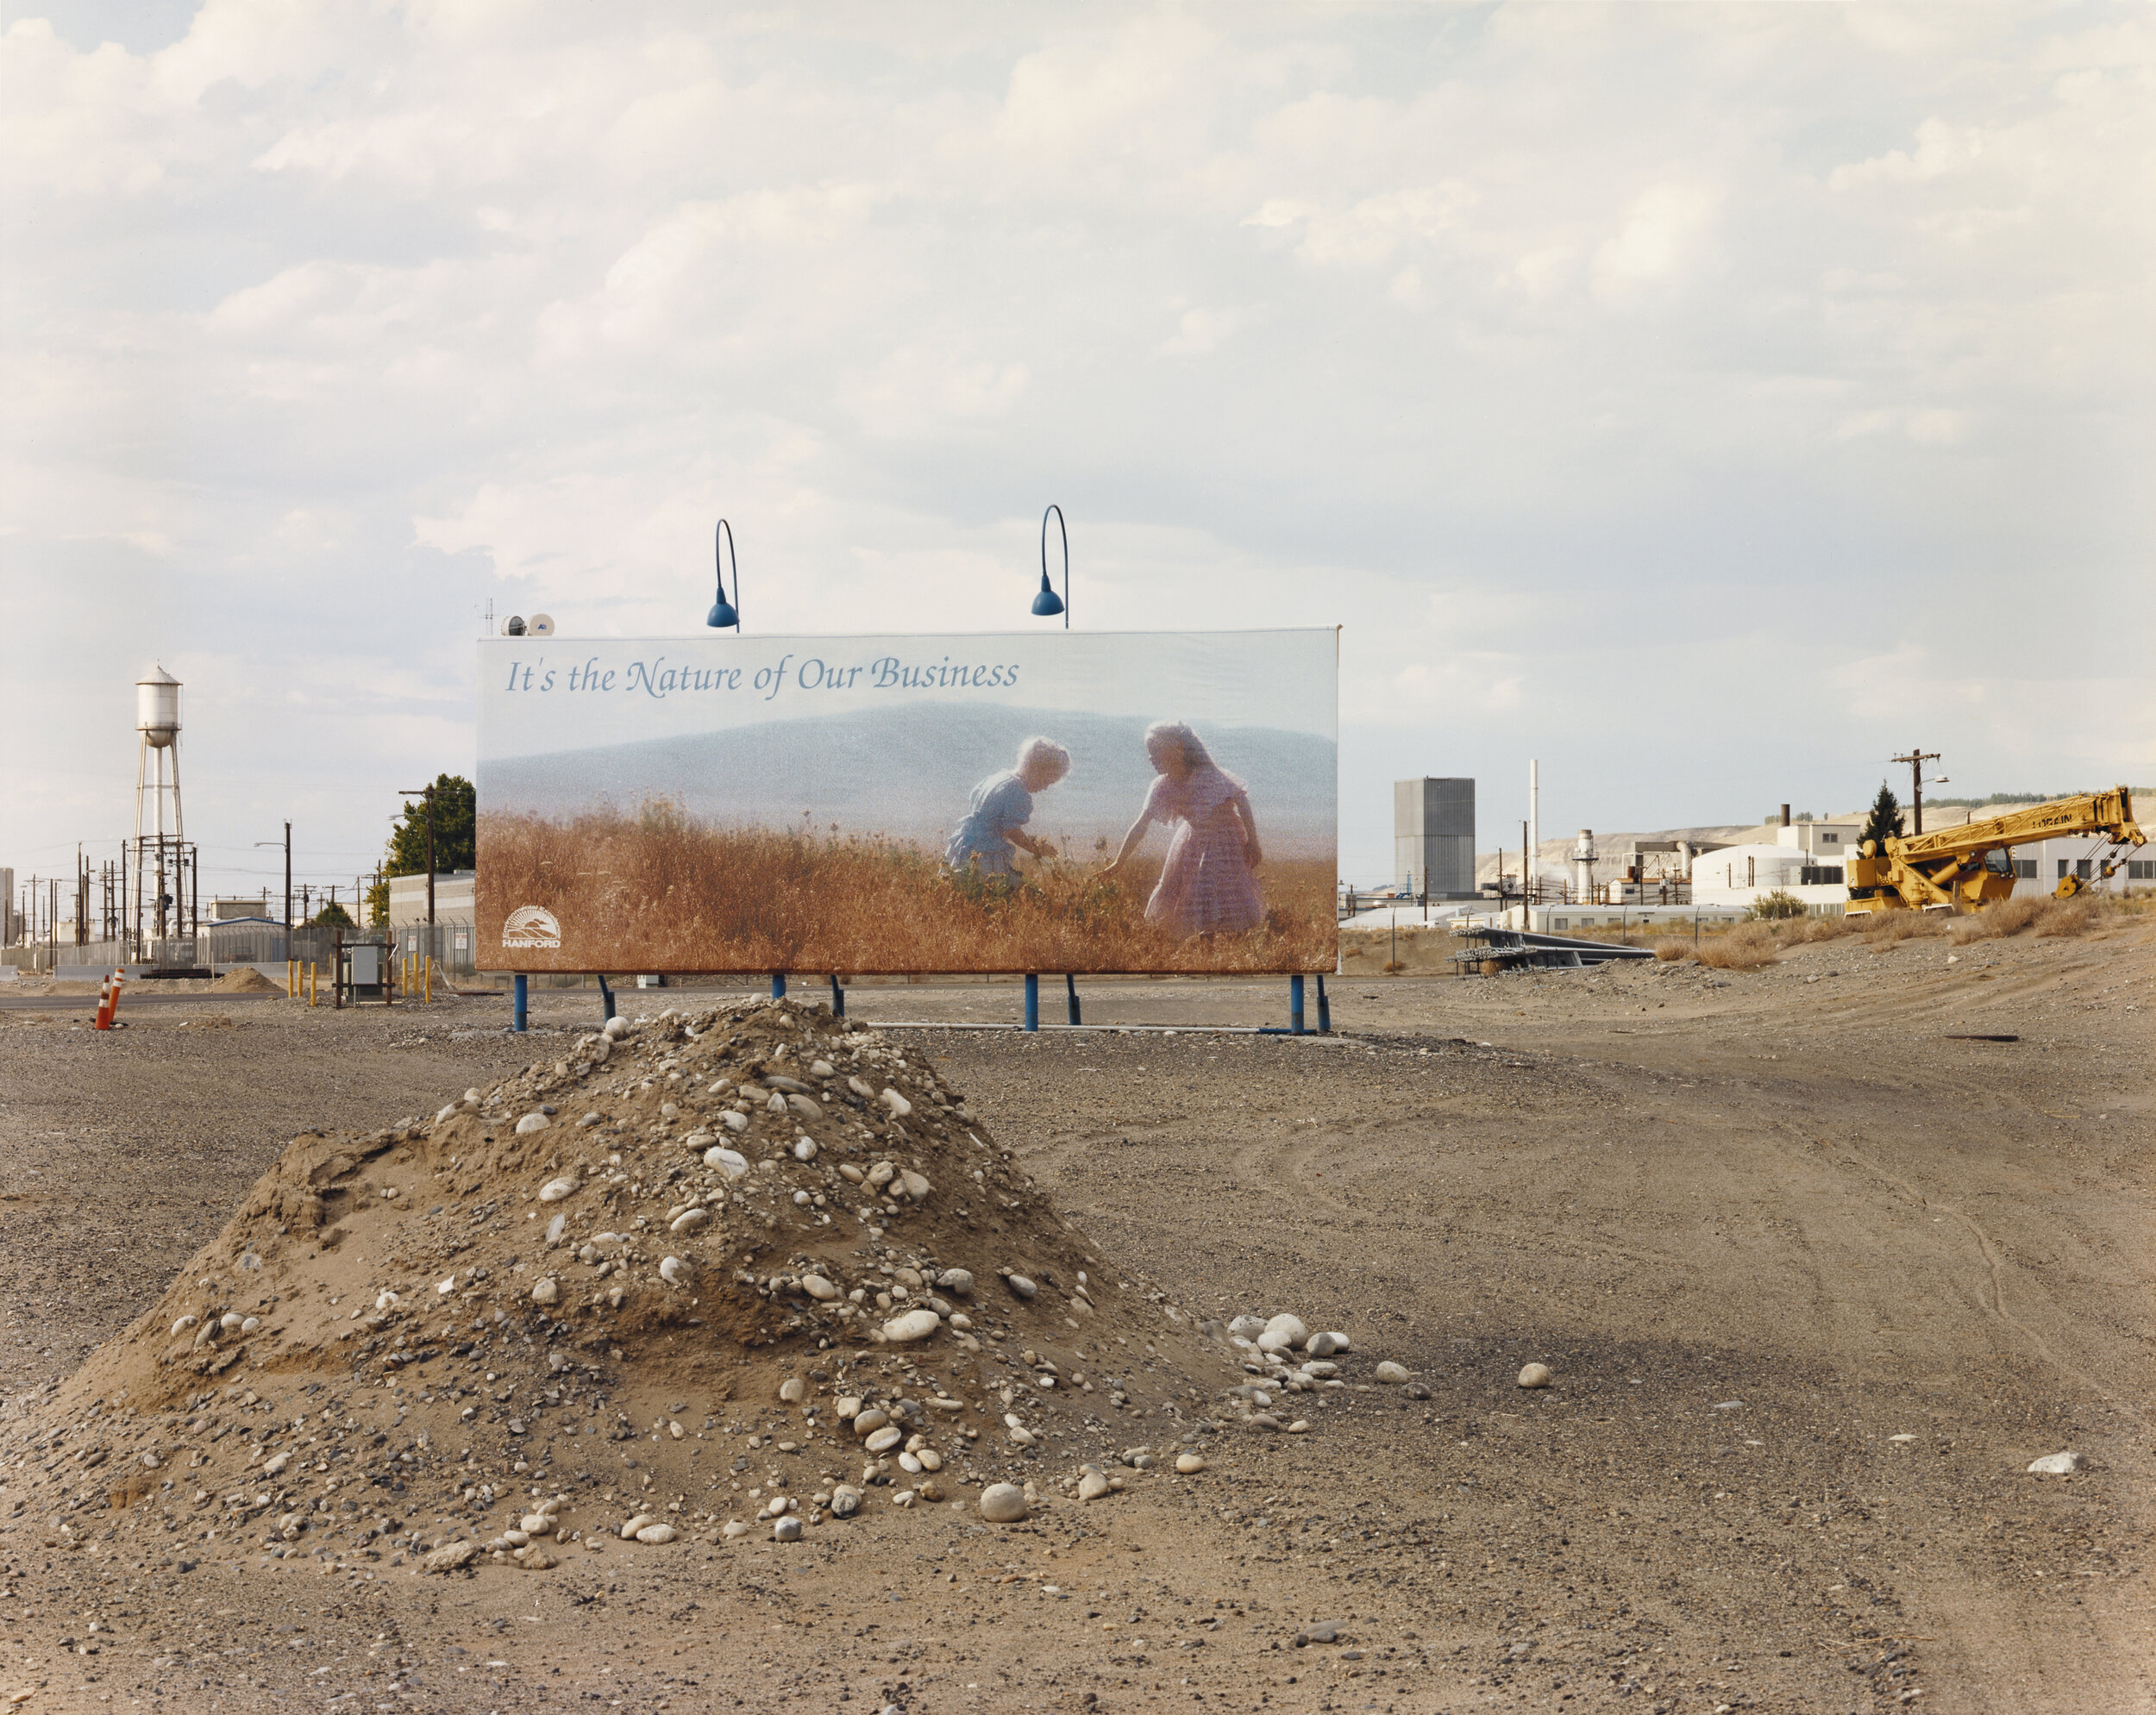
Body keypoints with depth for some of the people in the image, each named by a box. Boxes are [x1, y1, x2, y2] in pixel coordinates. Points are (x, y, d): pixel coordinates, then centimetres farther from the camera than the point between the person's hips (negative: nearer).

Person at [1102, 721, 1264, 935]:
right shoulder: (1163, 787, -10)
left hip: (1225, 839, -6)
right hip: (1194, 842, 6)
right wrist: (1118, 863, -10)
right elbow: (1140, 826, -9)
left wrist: (1253, 843, -18)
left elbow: (1242, 800, -18)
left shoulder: (1208, 776, -26)